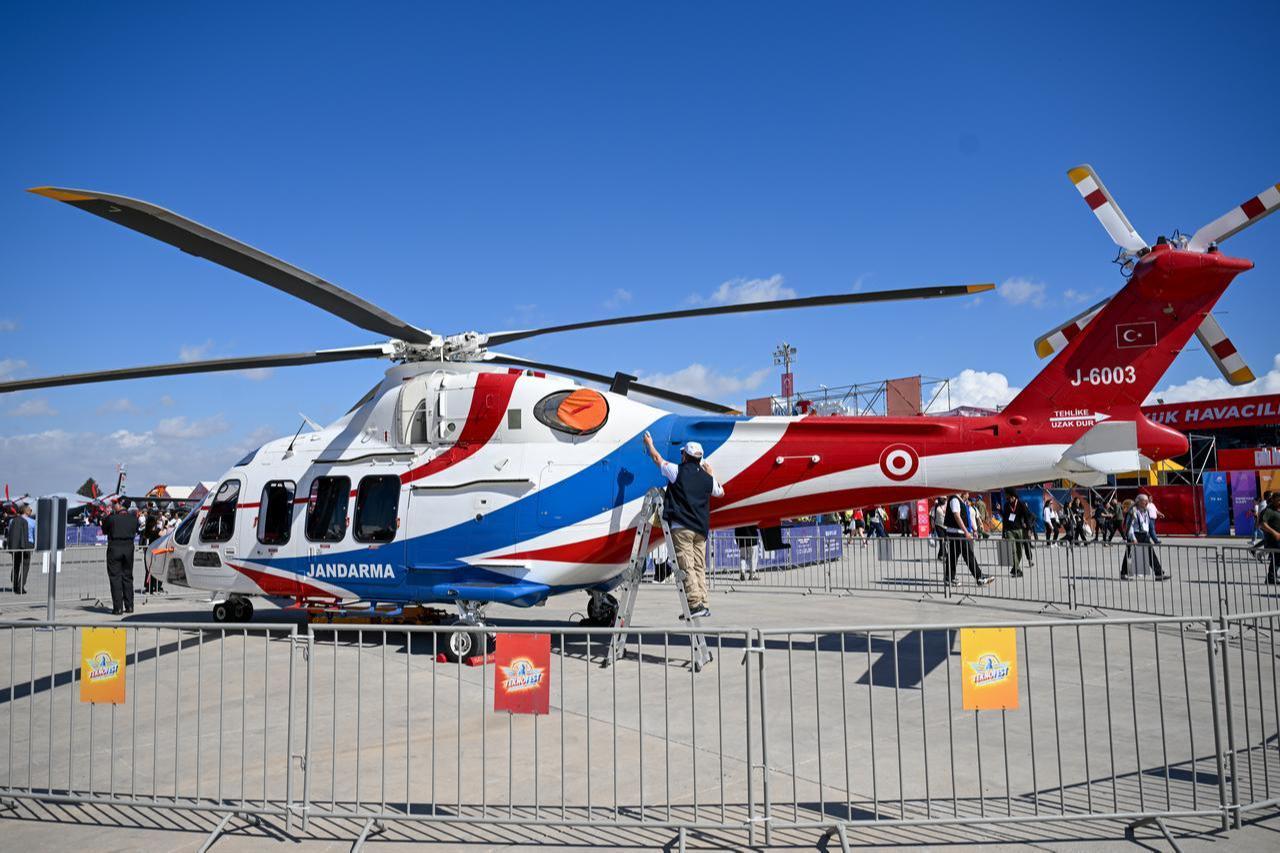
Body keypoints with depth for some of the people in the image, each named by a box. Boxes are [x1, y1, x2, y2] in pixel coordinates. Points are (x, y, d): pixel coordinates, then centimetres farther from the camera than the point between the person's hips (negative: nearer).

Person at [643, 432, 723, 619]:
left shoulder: (677, 471, -4)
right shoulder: (707, 478, 9)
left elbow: (657, 458, 12)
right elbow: (720, 491, 30)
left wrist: (649, 443, 29)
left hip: (681, 528, -5)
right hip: (700, 529, 5)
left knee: (687, 567, -8)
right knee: (699, 567, 9)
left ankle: (695, 603, -14)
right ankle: (703, 604, 9)